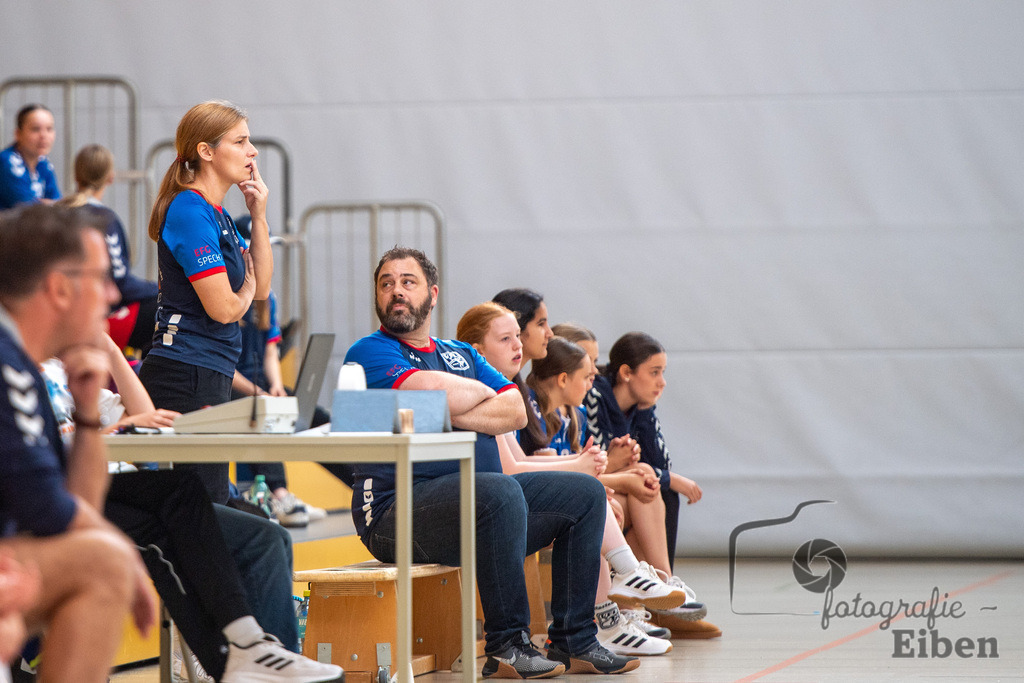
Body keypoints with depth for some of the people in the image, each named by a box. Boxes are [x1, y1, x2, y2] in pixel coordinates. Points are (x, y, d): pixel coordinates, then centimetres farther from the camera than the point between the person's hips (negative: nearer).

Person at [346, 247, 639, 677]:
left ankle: (574, 641, -2)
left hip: (476, 504, 8)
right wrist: (480, 392, 3)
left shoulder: (462, 354, 24)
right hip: (399, 509, -8)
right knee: (499, 491, -35)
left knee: (585, 492, 1)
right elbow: (429, 390, -18)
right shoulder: (370, 352, 1)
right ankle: (507, 647, -28)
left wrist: (449, 416, -7)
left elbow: (516, 411, 8)